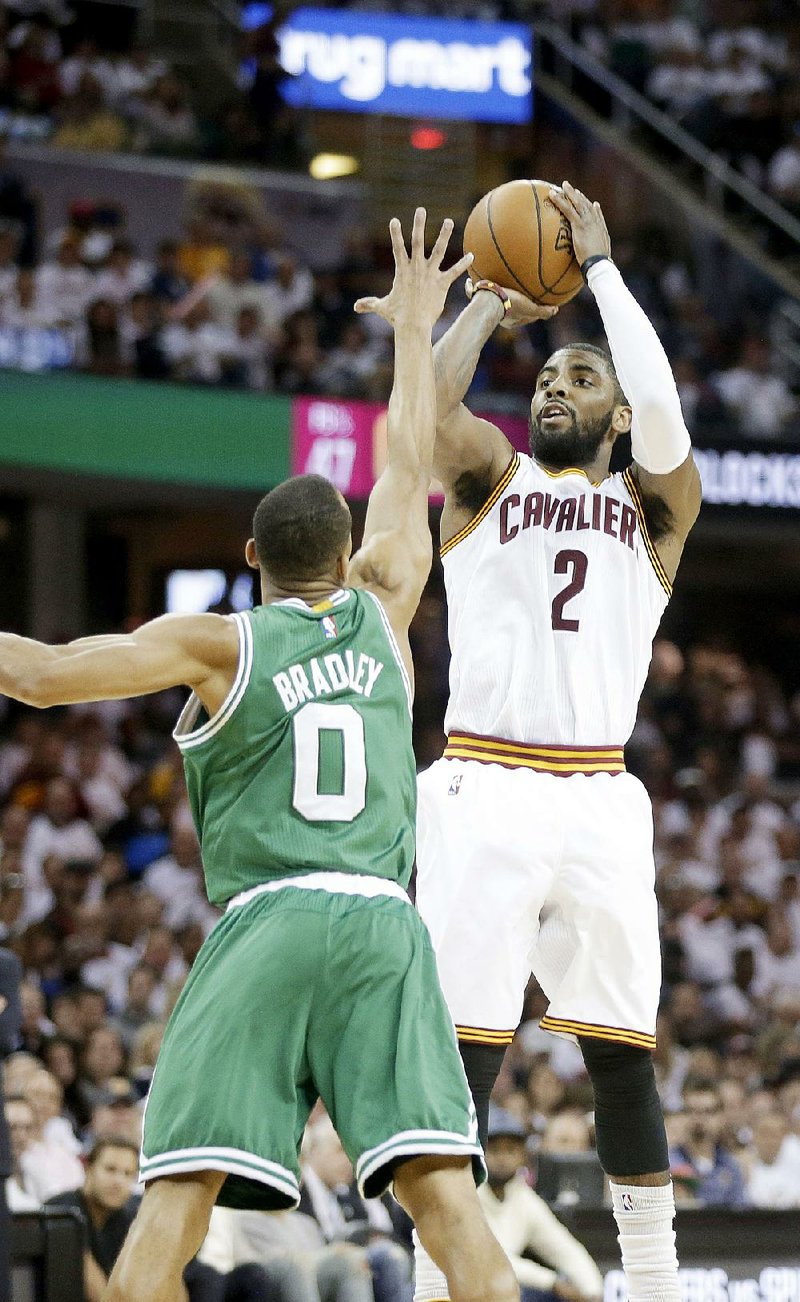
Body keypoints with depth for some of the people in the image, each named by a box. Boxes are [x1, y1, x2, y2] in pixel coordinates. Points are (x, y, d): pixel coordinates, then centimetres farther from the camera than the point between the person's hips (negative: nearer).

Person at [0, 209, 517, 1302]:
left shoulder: (217, 644, 6)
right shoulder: (381, 614, 14)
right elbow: (409, 472, 29)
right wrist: (413, 331, 42)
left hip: (264, 925, -2)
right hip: (385, 926, 2)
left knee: (176, 1194, -6)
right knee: (445, 1194, -7)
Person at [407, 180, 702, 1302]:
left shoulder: (653, 508, 14)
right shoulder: (490, 476, 14)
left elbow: (661, 412, -7)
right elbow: (426, 406, -8)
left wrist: (601, 265, 0)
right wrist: (489, 305, 6)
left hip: (599, 799, 1)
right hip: (485, 789, -1)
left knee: (623, 1055, 3)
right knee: (463, 1049, -6)